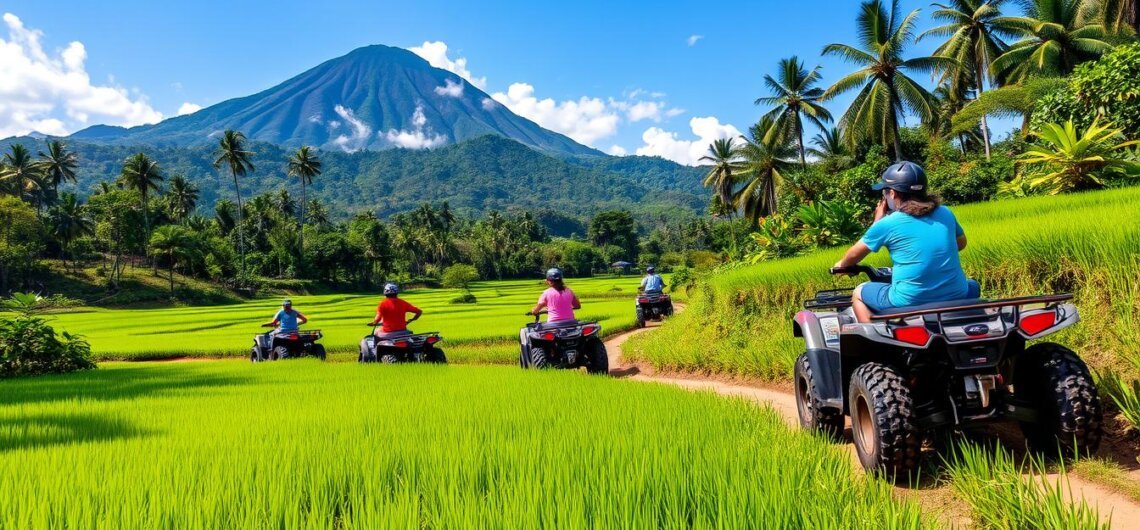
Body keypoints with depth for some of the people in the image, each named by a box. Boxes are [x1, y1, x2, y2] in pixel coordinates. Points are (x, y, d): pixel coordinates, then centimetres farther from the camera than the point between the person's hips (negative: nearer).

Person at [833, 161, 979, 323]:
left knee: (858, 293, 21)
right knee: (973, 287, 38)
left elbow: (854, 254, 7)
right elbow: (961, 244, 24)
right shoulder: (945, 213, 5)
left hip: (909, 302, -4)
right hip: (955, 297, 4)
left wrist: (842, 265, 27)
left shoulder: (887, 224, -6)